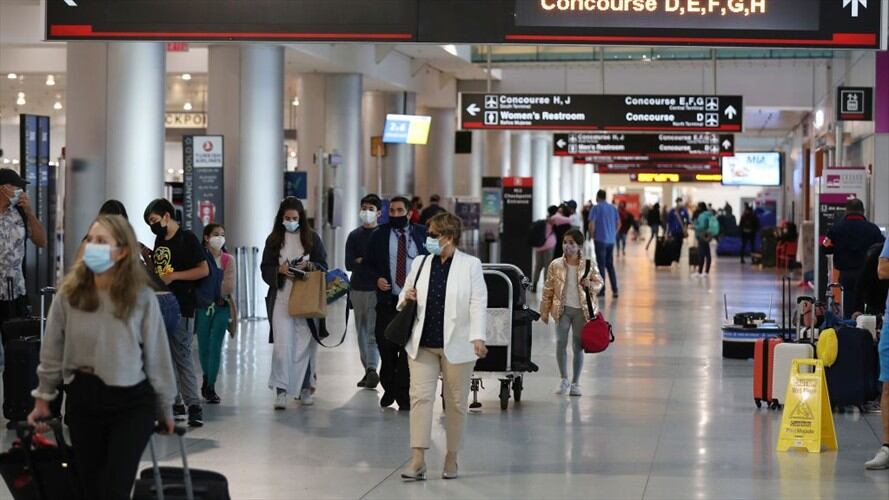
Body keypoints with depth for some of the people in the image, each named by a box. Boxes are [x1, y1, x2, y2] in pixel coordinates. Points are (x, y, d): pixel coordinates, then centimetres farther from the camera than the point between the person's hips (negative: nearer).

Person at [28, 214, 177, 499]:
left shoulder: (141, 297, -10)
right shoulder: (70, 294, -4)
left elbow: (156, 354, -3)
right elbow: (53, 350, 5)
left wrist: (165, 408, 3)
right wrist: (43, 399, 9)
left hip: (131, 402, -3)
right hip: (83, 399, 3)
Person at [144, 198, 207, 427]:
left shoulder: (187, 239, -5)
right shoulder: (160, 240, 17)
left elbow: (204, 270, -12)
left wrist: (174, 276, -17)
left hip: (181, 307, -8)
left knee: (182, 355, -12)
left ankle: (193, 406, -13)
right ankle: (175, 404, 13)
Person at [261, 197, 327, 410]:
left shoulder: (311, 238, 6)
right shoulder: (274, 240, 7)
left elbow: (323, 265, 7)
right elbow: (265, 269, 6)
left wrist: (308, 265, -13)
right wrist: (280, 270, -14)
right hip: (281, 298, -1)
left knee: (305, 343, 4)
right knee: (282, 343, -10)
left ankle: (305, 388, 16)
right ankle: (281, 390, -10)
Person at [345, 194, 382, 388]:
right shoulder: (354, 236, 11)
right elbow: (349, 264, 2)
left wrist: (361, 261, -9)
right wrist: (372, 263, -9)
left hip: (376, 290, -4)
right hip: (357, 289, 4)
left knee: (374, 332, -12)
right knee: (361, 332, 7)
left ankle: (372, 369, -19)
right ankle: (368, 370, 12)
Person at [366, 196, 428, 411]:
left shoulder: (422, 234, 5)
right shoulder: (379, 235, 6)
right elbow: (369, 263, 12)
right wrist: (377, 278, -7)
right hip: (388, 300, 1)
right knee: (386, 347, 2)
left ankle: (404, 396, 5)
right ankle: (389, 389, 24)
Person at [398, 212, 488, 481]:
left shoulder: (470, 265, -2)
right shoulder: (420, 263, 9)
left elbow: (478, 304, -7)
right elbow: (404, 295, 20)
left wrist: (478, 337, -18)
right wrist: (406, 299, -4)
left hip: (456, 345, -3)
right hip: (423, 345, 3)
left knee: (456, 402, 6)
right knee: (420, 396, -7)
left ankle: (452, 458, 19)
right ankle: (418, 459, -10)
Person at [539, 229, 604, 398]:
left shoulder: (589, 265, -2)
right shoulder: (556, 265, 0)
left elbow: (600, 283, 9)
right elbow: (548, 289, 5)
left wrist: (591, 285, -13)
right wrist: (545, 311, 5)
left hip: (581, 310, 0)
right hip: (562, 309, 0)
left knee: (578, 346, 5)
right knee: (561, 342, -11)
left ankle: (575, 383, 16)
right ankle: (564, 380, 2)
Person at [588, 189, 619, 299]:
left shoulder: (596, 208, -7)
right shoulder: (613, 208, 10)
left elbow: (591, 224, -14)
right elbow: (618, 223, 14)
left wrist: (592, 235, 0)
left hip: (600, 240, -5)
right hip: (611, 240, 5)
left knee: (601, 265, 0)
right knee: (610, 265, 12)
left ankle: (602, 290, 1)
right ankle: (614, 290, 6)